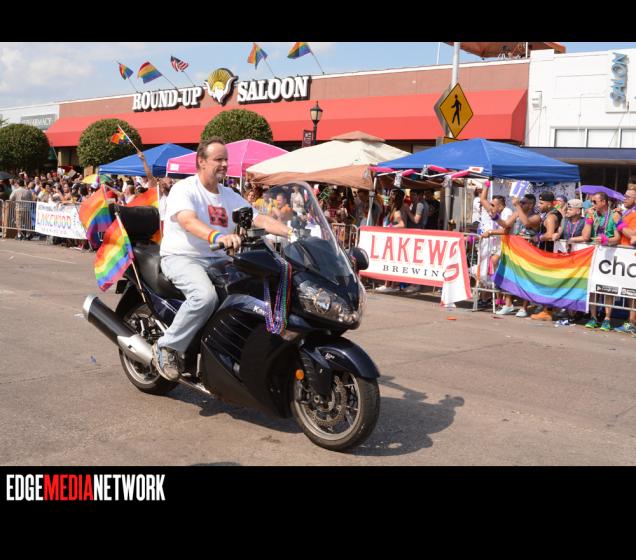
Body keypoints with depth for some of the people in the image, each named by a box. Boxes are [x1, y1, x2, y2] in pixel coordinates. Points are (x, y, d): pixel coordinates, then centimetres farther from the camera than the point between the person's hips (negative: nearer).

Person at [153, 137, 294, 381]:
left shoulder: (229, 195, 16)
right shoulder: (184, 189, -7)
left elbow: (259, 219, 7)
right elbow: (188, 221, -27)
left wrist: (291, 232, -10)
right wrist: (216, 236, -48)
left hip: (217, 259, 7)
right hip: (181, 258, -6)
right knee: (206, 295, -36)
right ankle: (165, 347, -18)